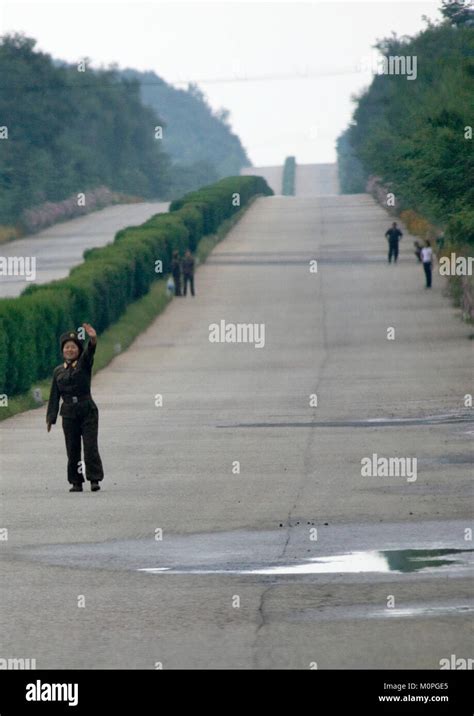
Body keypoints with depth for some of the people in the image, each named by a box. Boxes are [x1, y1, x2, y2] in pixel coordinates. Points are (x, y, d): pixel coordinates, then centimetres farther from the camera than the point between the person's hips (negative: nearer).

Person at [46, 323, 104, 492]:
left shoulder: (84, 364, 0)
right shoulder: (58, 371, 9)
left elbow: (89, 352, -21)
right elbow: (54, 396, 10)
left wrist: (93, 339, -43)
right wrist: (51, 417, 4)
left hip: (87, 410, -3)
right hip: (69, 413, 3)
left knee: (90, 446, -10)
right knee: (72, 449, 3)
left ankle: (94, 480, -7)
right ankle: (76, 482, 10)